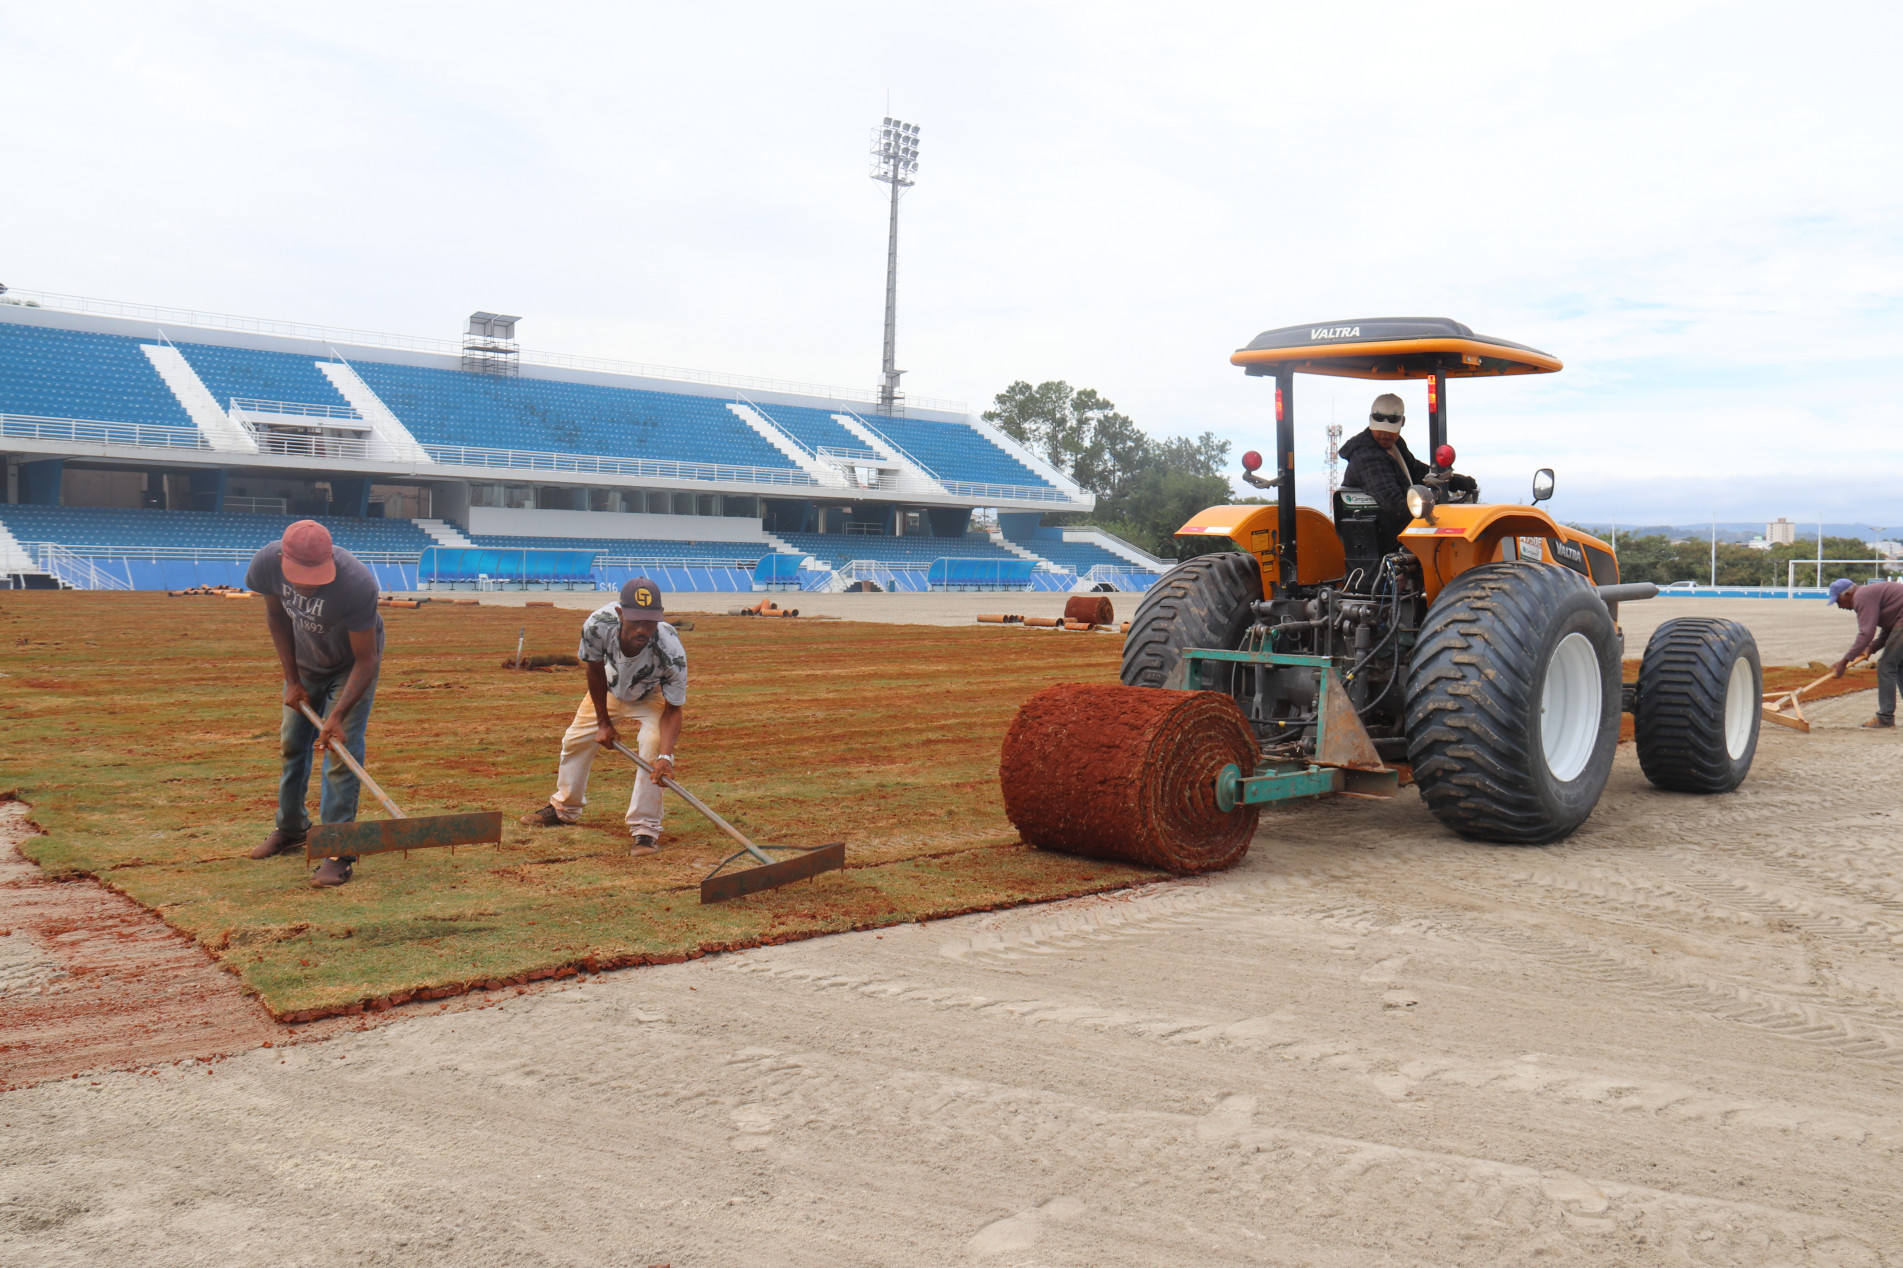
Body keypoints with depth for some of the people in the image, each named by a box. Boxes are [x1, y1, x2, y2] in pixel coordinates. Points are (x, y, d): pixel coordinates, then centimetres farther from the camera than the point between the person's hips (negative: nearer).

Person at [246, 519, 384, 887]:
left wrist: (338, 715, -37)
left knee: (341, 750, -15)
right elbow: (276, 614, -5)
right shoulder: (266, 564, -27)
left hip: (351, 663, -5)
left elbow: (366, 659, -30)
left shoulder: (357, 584, -41)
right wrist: (292, 680, -5)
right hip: (304, 660, 5)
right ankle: (291, 830, 33)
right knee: (291, 743, 13)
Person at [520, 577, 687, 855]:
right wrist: (603, 722, -9)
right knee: (576, 739, 15)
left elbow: (673, 708, -30)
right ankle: (563, 808, 41)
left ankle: (646, 830, -15)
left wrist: (666, 755, -45)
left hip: (654, 696, -3)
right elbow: (595, 670, -17)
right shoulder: (599, 624, -38)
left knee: (651, 748, -26)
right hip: (610, 688, 4)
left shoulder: (671, 651, -43)